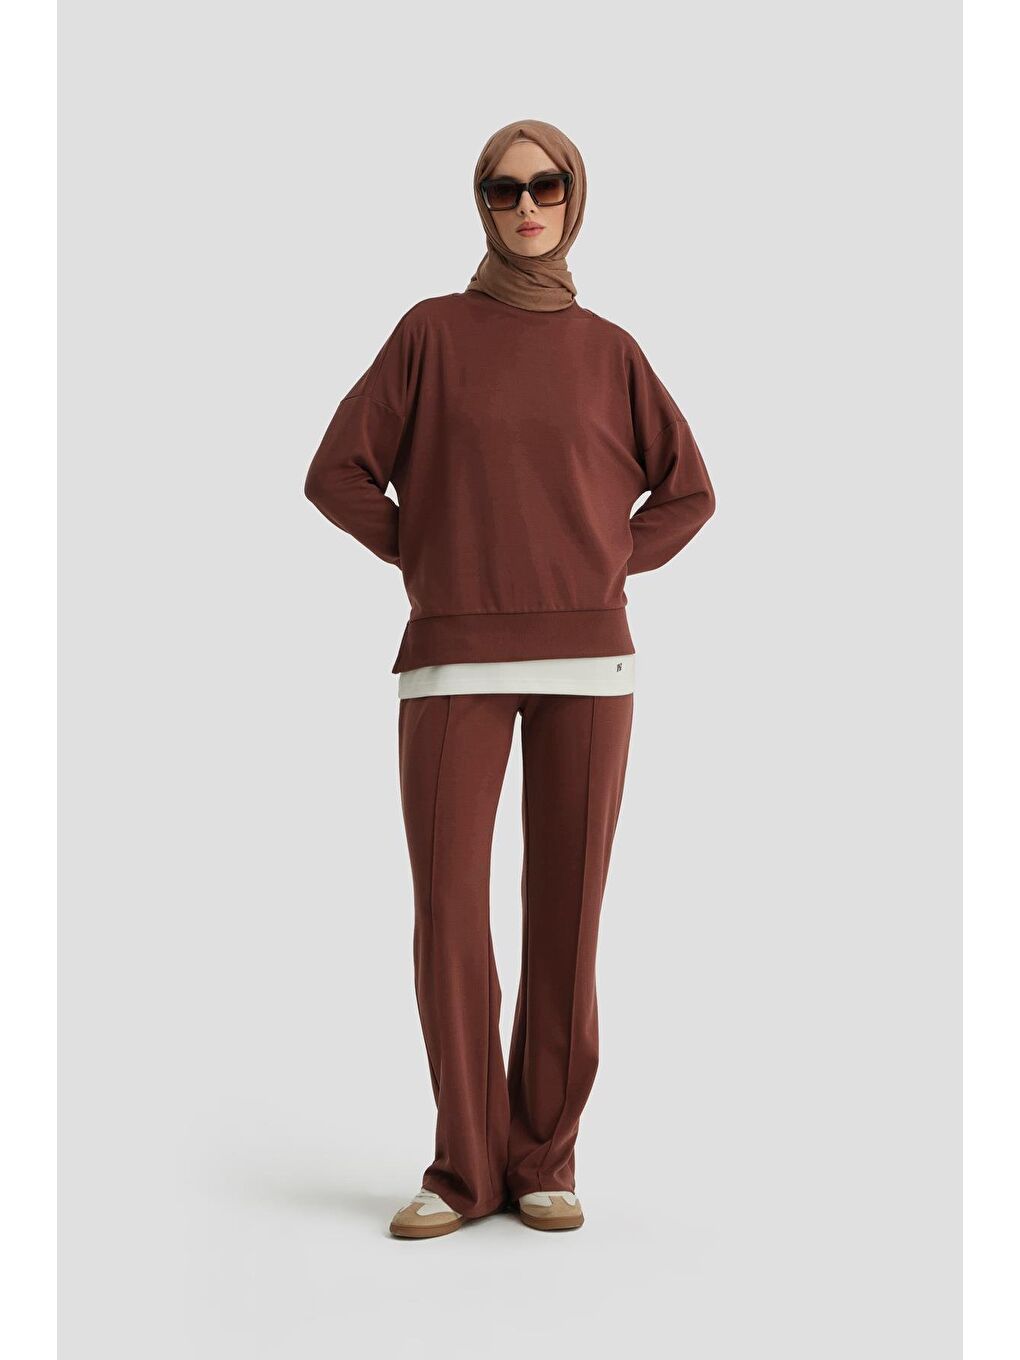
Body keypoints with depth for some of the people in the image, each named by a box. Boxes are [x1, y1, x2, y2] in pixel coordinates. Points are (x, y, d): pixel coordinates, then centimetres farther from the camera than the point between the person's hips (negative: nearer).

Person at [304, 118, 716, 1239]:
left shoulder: (607, 349, 11)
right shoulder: (433, 330, 7)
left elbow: (687, 489, 18)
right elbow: (337, 473, 5)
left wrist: (608, 567, 5)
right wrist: (428, 559, 0)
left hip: (585, 653, 1)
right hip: (455, 656, -1)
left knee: (566, 911, 2)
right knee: (448, 913, -5)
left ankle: (545, 1160, 13)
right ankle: (467, 1166, 9)